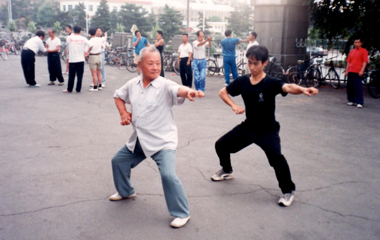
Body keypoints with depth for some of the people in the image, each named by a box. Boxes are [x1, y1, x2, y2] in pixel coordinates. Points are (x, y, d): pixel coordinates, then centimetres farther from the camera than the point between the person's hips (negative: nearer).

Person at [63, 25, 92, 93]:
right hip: (81, 60, 0)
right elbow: (90, 46, -6)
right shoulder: (83, 38, -2)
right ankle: (78, 89, 9)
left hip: (72, 60, 0)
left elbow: (68, 47, 8)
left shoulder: (69, 38, -2)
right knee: (80, 75, 5)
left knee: (71, 75, 7)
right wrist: (87, 52, 8)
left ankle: (69, 89, 16)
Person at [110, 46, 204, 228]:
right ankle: (126, 192, 49)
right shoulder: (132, 84, -1)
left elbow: (178, 90, -40)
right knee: (118, 161, 21)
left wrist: (189, 92, -62)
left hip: (162, 141, -6)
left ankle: (182, 214, -1)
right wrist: (123, 113, 1)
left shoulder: (165, 85, -18)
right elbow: (118, 96, 18)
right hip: (138, 140, 7)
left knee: (168, 175, -22)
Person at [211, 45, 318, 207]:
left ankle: (288, 190, -2)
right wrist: (233, 105, -13)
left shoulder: (270, 83, -20)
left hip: (268, 130, -5)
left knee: (276, 157, -28)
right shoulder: (242, 81, -6)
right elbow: (223, 92, 5)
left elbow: (288, 87, -40)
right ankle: (226, 171, 40)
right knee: (221, 145, 9)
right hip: (247, 127, 6)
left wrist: (303, 89, -61)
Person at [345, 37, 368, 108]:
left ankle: (359, 102, -6)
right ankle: (351, 101, 17)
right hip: (350, 72, 6)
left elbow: (365, 62, -7)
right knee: (350, 87, 7)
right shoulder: (352, 51, 17)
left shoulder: (364, 51, 0)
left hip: (358, 72, -6)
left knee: (358, 87, -8)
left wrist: (361, 71, -16)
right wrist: (346, 71, 12)